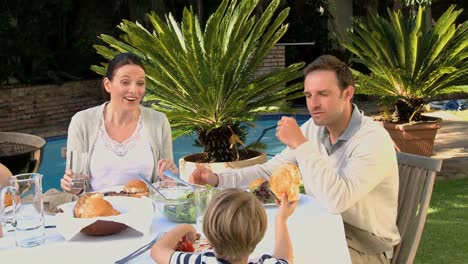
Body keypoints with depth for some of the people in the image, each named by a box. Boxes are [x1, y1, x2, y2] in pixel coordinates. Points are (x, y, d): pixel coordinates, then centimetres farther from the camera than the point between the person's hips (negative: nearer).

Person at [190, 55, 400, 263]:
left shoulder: (374, 140, -23)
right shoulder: (313, 128, 1)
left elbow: (336, 201, -35)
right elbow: (270, 171, 7)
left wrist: (300, 144, -30)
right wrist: (218, 180, -7)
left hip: (364, 246, -6)